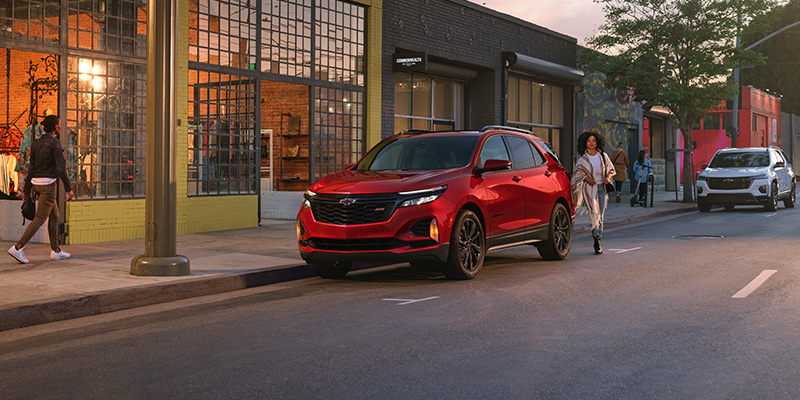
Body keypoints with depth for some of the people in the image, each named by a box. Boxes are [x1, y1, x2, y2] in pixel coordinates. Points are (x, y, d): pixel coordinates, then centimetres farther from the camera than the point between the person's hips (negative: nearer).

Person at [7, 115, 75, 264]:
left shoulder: (36, 144, 12)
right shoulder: (55, 143, -11)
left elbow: (32, 169, 13)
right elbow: (61, 168, -17)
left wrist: (26, 190, 14)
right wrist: (69, 189, -15)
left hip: (36, 184, 9)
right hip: (48, 184, -8)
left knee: (54, 215, 17)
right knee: (40, 219, -7)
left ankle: (56, 250, 18)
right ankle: (17, 248, -16)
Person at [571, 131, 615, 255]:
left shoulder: (603, 156, 8)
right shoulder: (582, 159, 1)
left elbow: (611, 169, 18)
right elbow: (577, 174, 3)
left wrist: (608, 177, -3)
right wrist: (587, 179, -15)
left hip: (602, 188, 3)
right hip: (590, 189, -3)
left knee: (600, 215, 5)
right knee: (594, 213, -18)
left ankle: (598, 240, 15)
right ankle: (596, 241, -17)